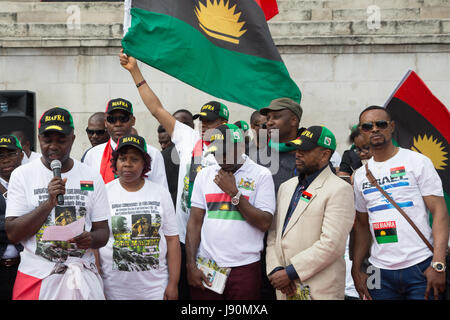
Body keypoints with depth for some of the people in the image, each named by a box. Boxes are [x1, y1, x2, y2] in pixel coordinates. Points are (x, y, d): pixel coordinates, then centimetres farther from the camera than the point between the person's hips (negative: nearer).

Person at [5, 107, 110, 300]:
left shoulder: (92, 177, 3)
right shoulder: (22, 175, -1)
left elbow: (103, 232, 5)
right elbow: (13, 234, -7)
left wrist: (91, 239, -17)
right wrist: (49, 203, -18)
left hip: (83, 275, 1)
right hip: (35, 276, -1)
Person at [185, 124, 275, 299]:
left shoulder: (261, 175, -1)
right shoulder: (204, 175, 9)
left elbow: (265, 223, -8)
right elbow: (195, 222, 7)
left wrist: (233, 192, -10)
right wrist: (191, 265, 0)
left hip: (244, 267, -2)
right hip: (205, 266, 3)